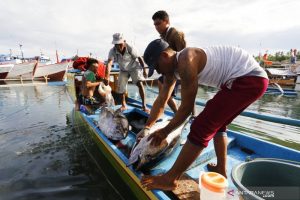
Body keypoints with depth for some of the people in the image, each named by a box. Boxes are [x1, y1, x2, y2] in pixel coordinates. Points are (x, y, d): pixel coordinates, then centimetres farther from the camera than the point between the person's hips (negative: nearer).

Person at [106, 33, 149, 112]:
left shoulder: (130, 48, -30)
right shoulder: (112, 51, -27)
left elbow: (139, 58, -17)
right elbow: (109, 63, -40)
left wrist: (144, 70, -12)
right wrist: (107, 77, -56)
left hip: (134, 67, -3)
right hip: (123, 70, 3)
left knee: (140, 84, -21)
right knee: (121, 88, 1)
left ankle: (144, 106, -14)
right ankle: (124, 105, 23)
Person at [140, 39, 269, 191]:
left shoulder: (186, 62, -22)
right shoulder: (172, 67, 8)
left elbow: (187, 107, -17)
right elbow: (161, 101, 11)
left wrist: (165, 131, -5)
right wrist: (147, 127, 12)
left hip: (250, 78, -10)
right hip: (249, 79, 10)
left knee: (202, 127, -15)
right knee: (216, 122, 19)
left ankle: (169, 179, -5)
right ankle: (221, 170, 30)